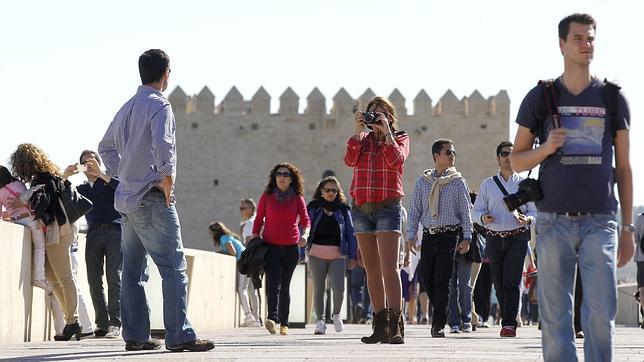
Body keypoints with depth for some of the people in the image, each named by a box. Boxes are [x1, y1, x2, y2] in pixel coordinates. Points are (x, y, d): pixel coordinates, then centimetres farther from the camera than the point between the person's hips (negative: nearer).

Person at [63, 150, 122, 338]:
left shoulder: (109, 181, 15)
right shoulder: (82, 189, 24)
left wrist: (100, 173, -8)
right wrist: (64, 177, 0)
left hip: (114, 231, -4)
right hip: (93, 234, 4)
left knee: (114, 277, -12)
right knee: (94, 280, -5)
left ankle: (115, 323, -15)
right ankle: (101, 323, -4)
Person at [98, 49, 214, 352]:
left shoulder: (127, 107, 16)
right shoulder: (159, 105, -9)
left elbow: (106, 147, 25)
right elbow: (163, 144, -25)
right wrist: (168, 179, -16)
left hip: (126, 199, 9)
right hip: (151, 198, -9)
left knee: (133, 270, 9)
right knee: (174, 268, -7)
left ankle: (135, 336, 10)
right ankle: (179, 336, -11)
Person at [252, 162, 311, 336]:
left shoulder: (297, 198, 6)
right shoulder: (267, 196, 6)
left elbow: (305, 219, -2)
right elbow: (259, 220, 9)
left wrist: (304, 234, -22)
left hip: (291, 247, 1)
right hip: (270, 246, -1)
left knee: (285, 285, 6)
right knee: (273, 282, -18)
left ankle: (284, 323, 11)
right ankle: (272, 318, -32)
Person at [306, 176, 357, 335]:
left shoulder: (343, 209, 10)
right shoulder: (313, 207, 8)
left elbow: (350, 233, 11)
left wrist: (352, 256, 5)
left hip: (338, 254, 0)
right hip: (317, 253, 0)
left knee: (339, 288, -11)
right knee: (318, 289, 1)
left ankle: (336, 314, 16)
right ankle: (320, 321, 12)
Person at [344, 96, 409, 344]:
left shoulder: (400, 138, 7)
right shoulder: (363, 139, 15)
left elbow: (397, 161, -13)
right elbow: (350, 160, -3)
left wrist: (386, 132, -11)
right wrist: (358, 131, -5)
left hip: (387, 206, -4)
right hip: (361, 208, 4)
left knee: (389, 268, -15)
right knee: (372, 270, 4)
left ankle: (396, 326, -21)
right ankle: (380, 326, 8)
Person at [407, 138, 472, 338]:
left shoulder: (458, 182, 3)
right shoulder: (423, 181, 9)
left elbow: (466, 211, 4)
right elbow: (414, 209, 11)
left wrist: (466, 237, -3)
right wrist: (411, 235, 3)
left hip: (450, 234, -3)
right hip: (429, 235, 3)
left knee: (442, 280, -8)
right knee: (427, 278, 4)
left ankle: (438, 325, -5)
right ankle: (440, 313, 27)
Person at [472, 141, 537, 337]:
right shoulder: (487, 185, 13)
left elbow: (534, 211, 9)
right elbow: (476, 211, 11)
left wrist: (527, 219, -14)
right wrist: (484, 218, -12)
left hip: (517, 237, -2)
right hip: (494, 238, 2)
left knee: (511, 281, -13)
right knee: (498, 283, 4)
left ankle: (509, 324, -16)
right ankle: (508, 320, 17)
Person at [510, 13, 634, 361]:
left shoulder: (613, 98, 10)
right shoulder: (539, 98, 8)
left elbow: (623, 167, 12)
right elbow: (516, 160, 12)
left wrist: (628, 228, 7)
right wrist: (546, 148, -9)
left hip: (600, 222, 0)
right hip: (554, 221, 0)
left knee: (601, 315, -9)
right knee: (555, 319, 1)